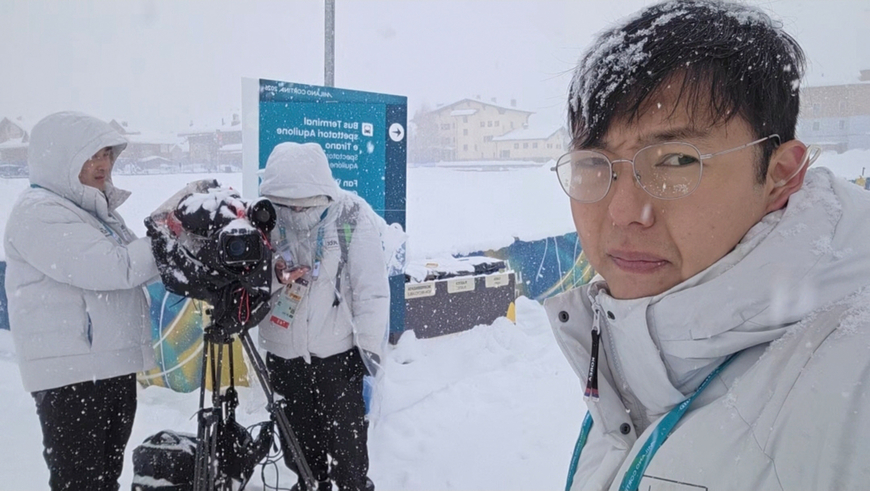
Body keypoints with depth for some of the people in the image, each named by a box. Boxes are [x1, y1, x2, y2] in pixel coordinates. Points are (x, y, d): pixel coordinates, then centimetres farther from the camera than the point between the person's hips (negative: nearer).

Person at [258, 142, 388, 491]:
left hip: (338, 351, -4)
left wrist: (369, 346, -10)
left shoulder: (354, 217, -15)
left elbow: (371, 289, -11)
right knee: (300, 438, 20)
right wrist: (274, 275, -21)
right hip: (284, 353, 4)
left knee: (347, 439, 9)